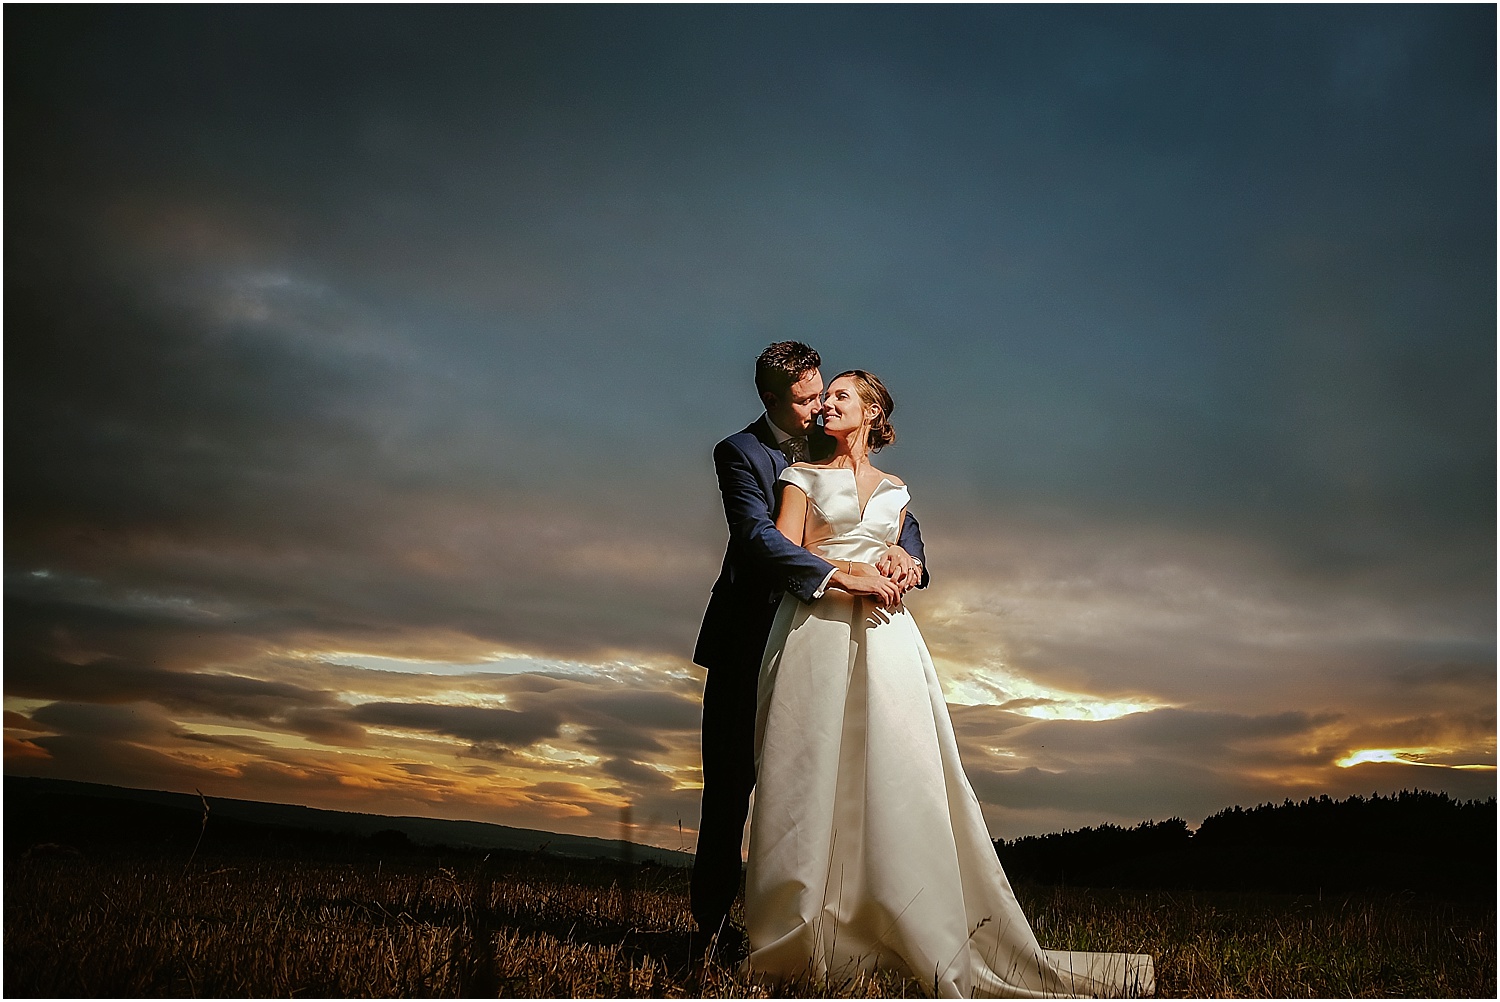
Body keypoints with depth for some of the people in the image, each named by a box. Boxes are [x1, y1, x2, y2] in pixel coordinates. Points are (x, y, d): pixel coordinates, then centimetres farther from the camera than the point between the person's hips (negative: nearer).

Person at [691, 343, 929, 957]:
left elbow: (901, 516, 6)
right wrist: (838, 576, -33)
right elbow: (758, 536, -22)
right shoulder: (739, 453, -6)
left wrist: (903, 549, -18)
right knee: (730, 783, 3)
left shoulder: (831, 448, 8)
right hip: (749, 641, -3)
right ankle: (712, 921, 14)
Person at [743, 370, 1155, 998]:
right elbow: (785, 547, 1)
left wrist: (899, 570, 1)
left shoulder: (895, 490, 21)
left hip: (884, 634, 2)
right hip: (818, 628, -2)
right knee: (812, 777, -6)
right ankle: (792, 944, 2)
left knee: (901, 781, -4)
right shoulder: (804, 475, 13)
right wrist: (849, 575, -12)